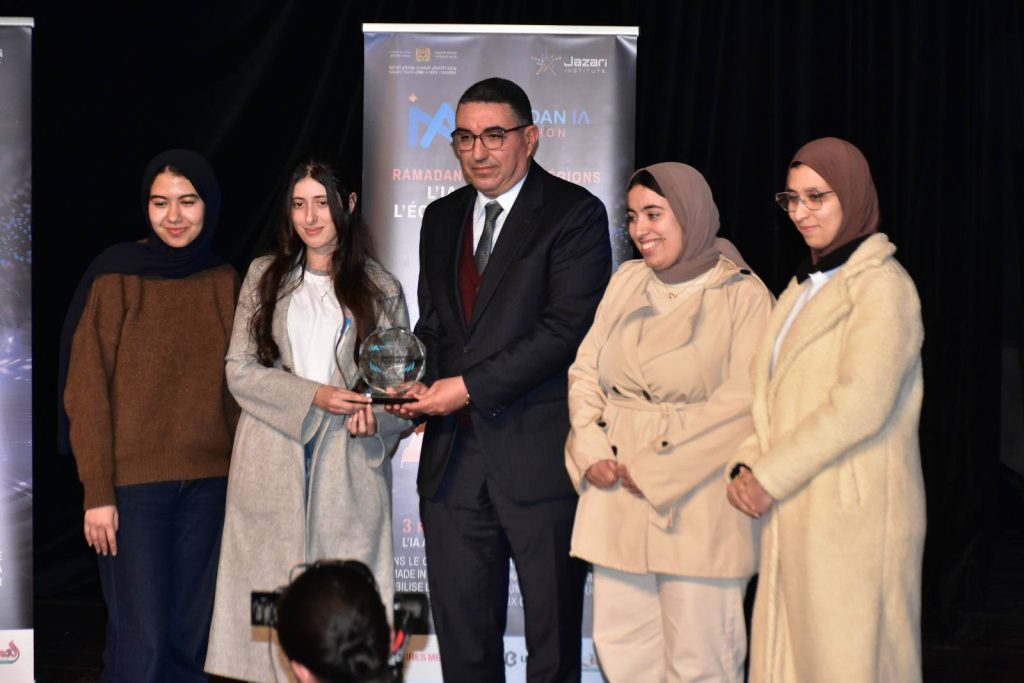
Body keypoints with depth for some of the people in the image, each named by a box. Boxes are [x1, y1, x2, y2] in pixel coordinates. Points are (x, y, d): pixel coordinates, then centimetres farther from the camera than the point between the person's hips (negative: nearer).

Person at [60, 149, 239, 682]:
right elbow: (86, 392, -5)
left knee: (190, 637, 7)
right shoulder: (116, 279, -3)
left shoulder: (225, 284, 9)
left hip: (210, 483, 4)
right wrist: (97, 492, -10)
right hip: (134, 483, -4)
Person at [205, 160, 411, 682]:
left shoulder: (381, 288, 9)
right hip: (272, 459, 1)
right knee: (271, 583, 1)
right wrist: (313, 396, -11)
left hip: (349, 461, -1)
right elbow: (239, 369, 3)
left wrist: (377, 414, -12)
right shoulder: (265, 277, 10)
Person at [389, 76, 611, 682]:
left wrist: (470, 386, -16)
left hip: (539, 453, -6)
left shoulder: (575, 213, -5)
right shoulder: (442, 218, 16)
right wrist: (419, 382, 1)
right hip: (454, 456, 6)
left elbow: (567, 327, -15)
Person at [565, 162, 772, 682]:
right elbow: (584, 370, 12)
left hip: (695, 505, -5)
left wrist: (656, 471, -12)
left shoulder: (743, 295, -3)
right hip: (615, 493, 5)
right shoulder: (627, 280, 13)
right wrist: (591, 449, -5)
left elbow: (742, 402, -11)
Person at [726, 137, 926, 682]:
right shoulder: (806, 286, 18)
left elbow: (859, 405, -18)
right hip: (793, 515, 8)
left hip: (852, 514, -8)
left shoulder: (881, 286, -9)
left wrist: (771, 476, -14)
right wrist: (747, 466, 0)